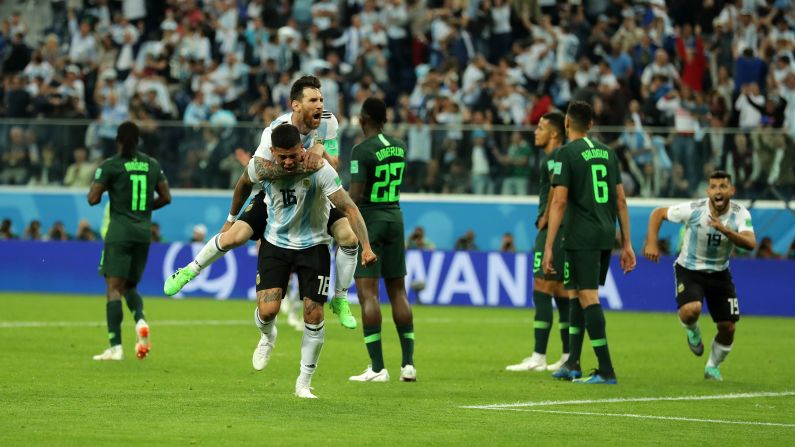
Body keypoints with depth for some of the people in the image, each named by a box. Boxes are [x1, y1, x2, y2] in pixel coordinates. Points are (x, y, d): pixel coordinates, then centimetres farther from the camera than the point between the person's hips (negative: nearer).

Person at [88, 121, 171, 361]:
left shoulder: (110, 166, -5)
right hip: (144, 231, 5)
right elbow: (166, 197, 10)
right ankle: (140, 320, -13)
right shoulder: (152, 164, 9)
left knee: (114, 287, -5)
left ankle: (115, 347, -14)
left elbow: (93, 199, -8)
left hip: (119, 231, -5)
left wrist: (103, 189, 14)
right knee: (129, 286, 19)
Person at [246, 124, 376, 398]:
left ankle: (304, 382, 12)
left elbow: (348, 208, -22)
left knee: (314, 315, -4)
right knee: (267, 309, -14)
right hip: (275, 243, 1)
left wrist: (365, 246, -29)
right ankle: (268, 337, 24)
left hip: (313, 246, -1)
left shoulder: (320, 170, -23)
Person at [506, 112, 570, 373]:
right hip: (564, 231, 10)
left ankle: (538, 358, -11)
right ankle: (569, 357, 13)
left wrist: (544, 219, -16)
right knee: (561, 293, 12)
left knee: (541, 292, -9)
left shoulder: (554, 156, -12)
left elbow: (557, 188, -26)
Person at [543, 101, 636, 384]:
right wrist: (627, 244, 15)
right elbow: (621, 200, 12)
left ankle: (606, 371, -10)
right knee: (576, 294, 17)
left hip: (581, 237, -7)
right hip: (606, 236, 7)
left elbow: (559, 202, -12)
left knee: (588, 297, -6)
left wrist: (548, 248, -11)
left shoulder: (567, 154, -6)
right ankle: (572, 364, 18)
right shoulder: (607, 152, 13)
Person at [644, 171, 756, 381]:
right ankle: (693, 331, 8)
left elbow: (750, 244, -32)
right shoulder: (693, 210, -21)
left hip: (719, 273, 3)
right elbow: (658, 213, -8)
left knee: (728, 327, 0)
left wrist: (726, 231, -47)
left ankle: (713, 367, 29)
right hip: (689, 270, -3)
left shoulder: (740, 214, -16)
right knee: (690, 310, -30)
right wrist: (651, 244, -17)